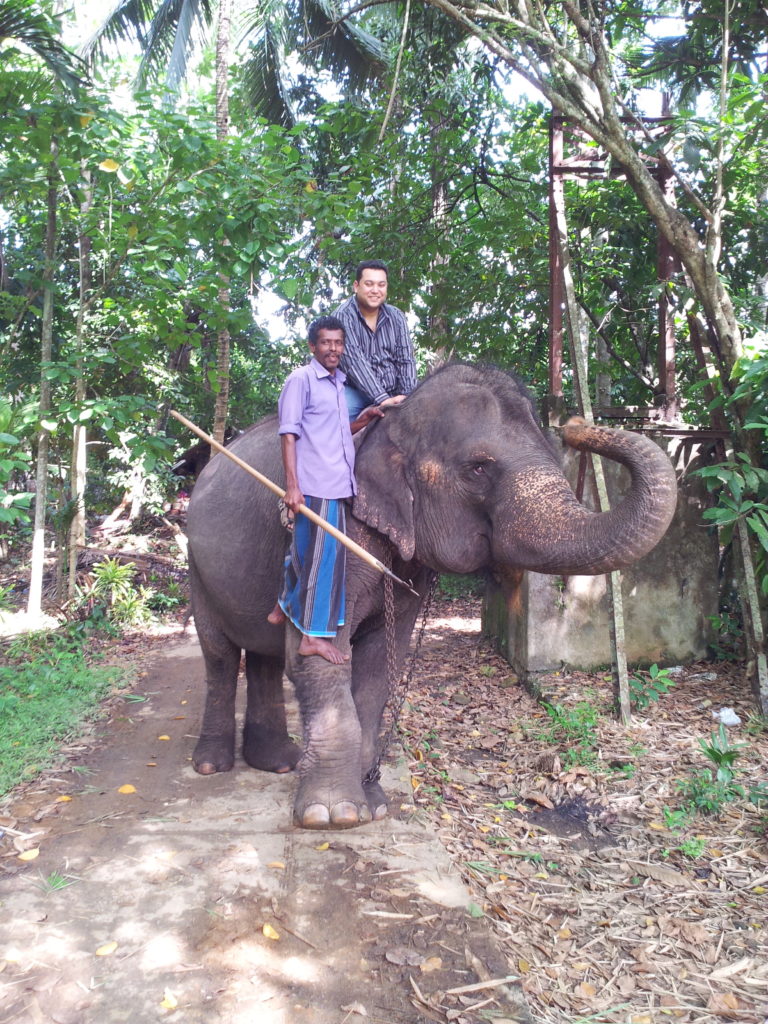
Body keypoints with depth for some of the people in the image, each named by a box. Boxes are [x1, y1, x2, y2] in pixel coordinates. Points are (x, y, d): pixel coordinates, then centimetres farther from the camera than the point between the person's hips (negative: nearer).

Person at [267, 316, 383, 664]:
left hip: (337, 483, 8)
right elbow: (289, 434, -11)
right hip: (314, 485, -8)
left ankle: (284, 608, 35)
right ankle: (313, 635, 2)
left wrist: (364, 418, 6)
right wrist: (291, 486, -18)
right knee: (322, 554, -6)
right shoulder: (301, 379, -5)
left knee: (306, 551, 18)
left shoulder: (340, 383, 18)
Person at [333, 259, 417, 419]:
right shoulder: (344, 316, -9)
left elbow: (405, 359, 3)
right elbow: (354, 361, -19)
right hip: (357, 392, -5)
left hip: (393, 393, 5)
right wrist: (382, 398, -28)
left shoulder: (395, 317, 8)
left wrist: (406, 395, -14)